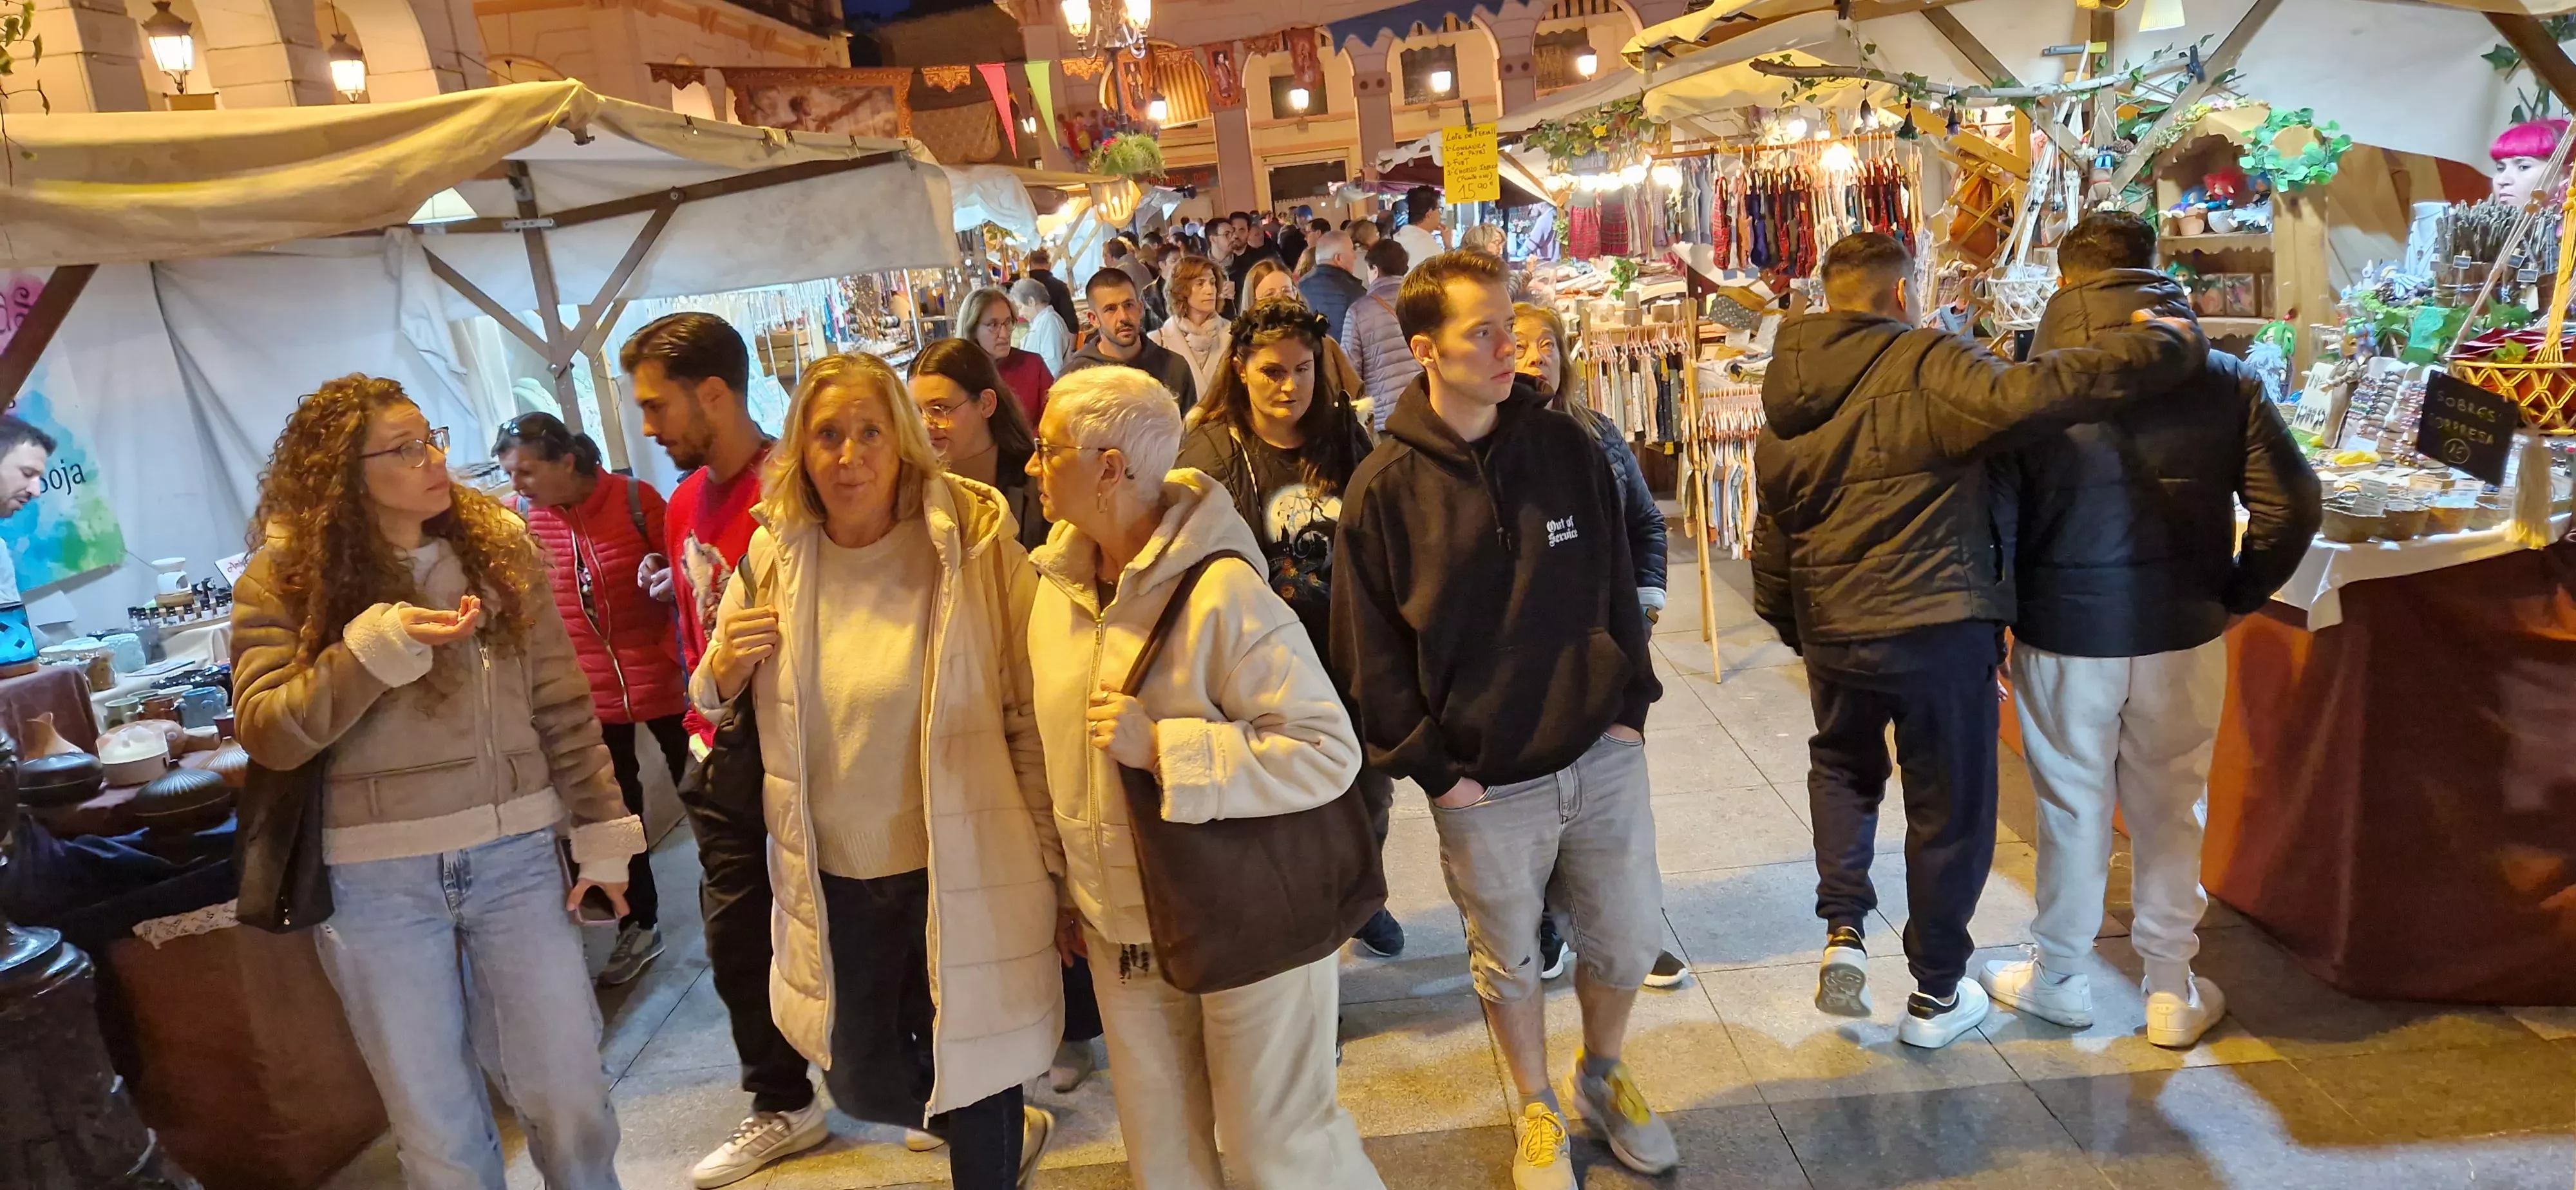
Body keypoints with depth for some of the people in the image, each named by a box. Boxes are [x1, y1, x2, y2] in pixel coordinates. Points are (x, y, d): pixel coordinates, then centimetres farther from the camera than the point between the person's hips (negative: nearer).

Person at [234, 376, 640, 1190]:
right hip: (377, 877, -1)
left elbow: (562, 706, 3)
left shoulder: (498, 546, 1)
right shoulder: (286, 575, -4)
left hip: (514, 853, 1)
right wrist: (373, 650, -25)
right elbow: (266, 734, -11)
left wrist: (601, 835, 3)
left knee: (571, 1097, 8)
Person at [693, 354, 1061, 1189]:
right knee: (861, 1084, 19)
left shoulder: (974, 542, -14)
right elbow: (715, 705, 11)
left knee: (971, 1076, 10)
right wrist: (723, 674, -12)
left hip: (960, 869, -4)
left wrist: (1055, 860, -8)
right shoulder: (774, 556, -3)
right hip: (835, 878, 5)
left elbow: (1030, 714, -10)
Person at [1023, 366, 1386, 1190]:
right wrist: (1071, 883, 17)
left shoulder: (1222, 593, -23)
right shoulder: (1057, 583, 0)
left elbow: (1330, 751, -25)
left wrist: (1161, 748, -30)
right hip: (1120, 923, 7)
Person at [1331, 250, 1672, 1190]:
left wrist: (1630, 707, 2)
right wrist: (1433, 767, -9)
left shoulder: (1566, 448, 0)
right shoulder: (1385, 488, -9)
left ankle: (1603, 1074, 44)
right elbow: (1369, 648, -6)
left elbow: (1617, 583, 8)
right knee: (1508, 962, 14)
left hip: (1602, 756, 3)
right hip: (1485, 785, -2)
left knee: (1628, 940, 15)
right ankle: (1536, 1111, 39)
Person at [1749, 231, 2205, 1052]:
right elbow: (2027, 396, -29)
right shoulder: (1926, 365, -12)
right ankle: (1936, 996, 23)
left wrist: (1790, 625, 27)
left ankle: (1843, 934, 15)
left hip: (1832, 633, 5)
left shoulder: (1787, 400, 7)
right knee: (1949, 809, 11)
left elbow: (1772, 536, 14)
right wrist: (2168, 346, -18)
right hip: (1940, 629, -5)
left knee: (1841, 766, 29)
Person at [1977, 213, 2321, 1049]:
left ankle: (2060, 978, 27)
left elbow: (1994, 520, -8)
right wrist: (2237, 595, 8)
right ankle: (2172, 993, 26)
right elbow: (2292, 505, -5)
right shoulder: (2224, 381, -4)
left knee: (2072, 810, 12)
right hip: (2184, 637, 2)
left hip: (2065, 636, -2)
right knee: (2172, 808, 15)